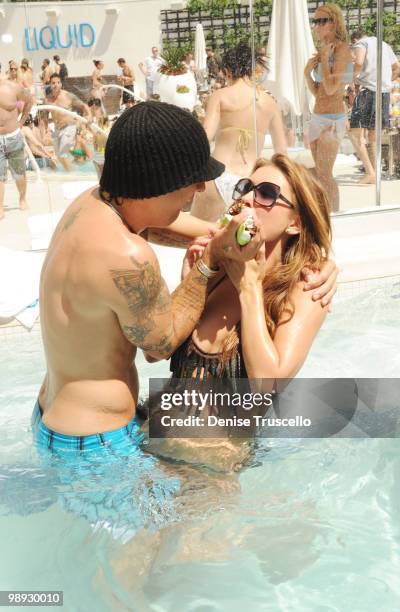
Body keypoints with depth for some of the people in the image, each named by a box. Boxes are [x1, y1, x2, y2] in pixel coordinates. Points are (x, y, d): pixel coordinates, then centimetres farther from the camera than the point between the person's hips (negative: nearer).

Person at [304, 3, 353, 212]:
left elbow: (331, 88, -19)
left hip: (332, 119, -9)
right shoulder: (322, 51, 13)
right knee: (320, 174, 12)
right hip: (318, 117, 9)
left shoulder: (342, 49, -11)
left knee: (324, 175, -8)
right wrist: (307, 73, -1)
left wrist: (324, 58, -12)